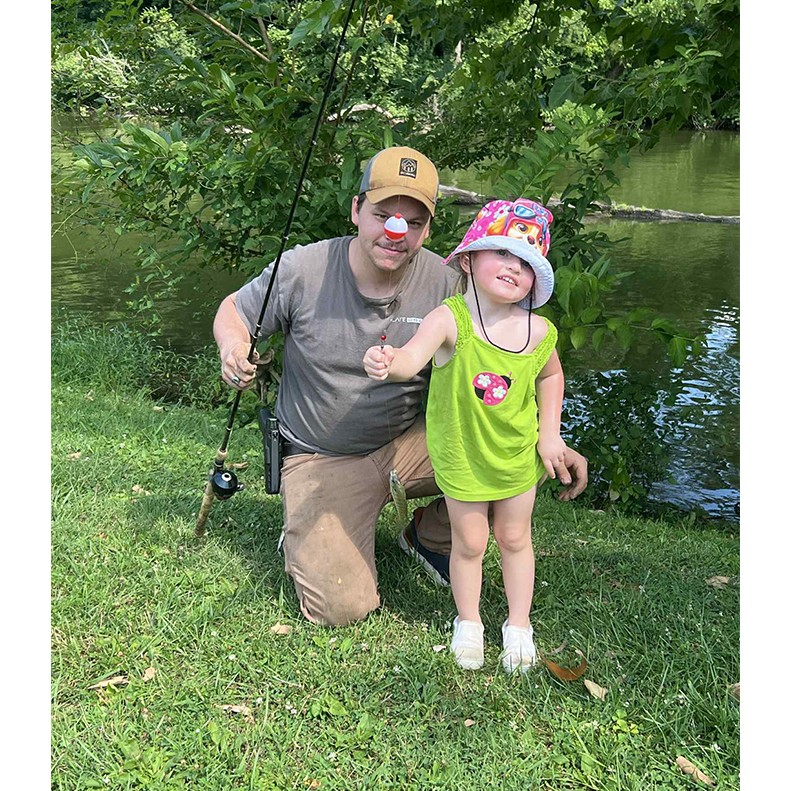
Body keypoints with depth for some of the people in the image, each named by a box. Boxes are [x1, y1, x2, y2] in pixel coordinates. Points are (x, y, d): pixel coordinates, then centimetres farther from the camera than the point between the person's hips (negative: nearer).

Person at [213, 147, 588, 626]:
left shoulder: (446, 285, -12)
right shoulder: (304, 269, -15)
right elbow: (233, 311, 1)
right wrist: (234, 348, -23)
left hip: (407, 443, 3)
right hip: (322, 460, -2)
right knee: (341, 607, -19)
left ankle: (430, 537, 10)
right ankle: (307, 537, 19)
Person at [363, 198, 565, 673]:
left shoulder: (539, 332, -12)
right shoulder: (450, 319, -25)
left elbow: (551, 375, 9)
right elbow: (410, 360, -43)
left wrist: (550, 433, 4)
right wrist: (386, 364, -65)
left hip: (518, 455, 3)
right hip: (461, 456, -3)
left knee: (514, 538, 19)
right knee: (469, 543, 13)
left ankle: (519, 625, 40)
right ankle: (468, 622, 39)